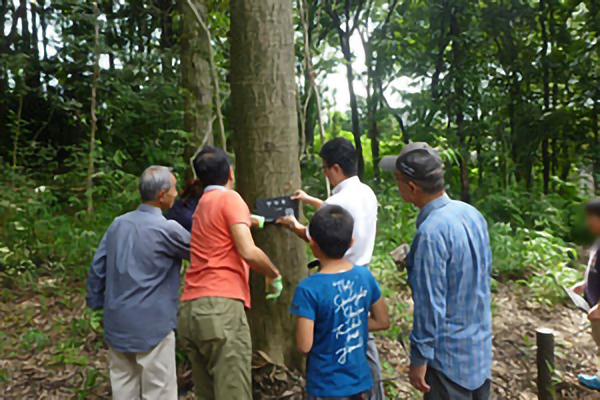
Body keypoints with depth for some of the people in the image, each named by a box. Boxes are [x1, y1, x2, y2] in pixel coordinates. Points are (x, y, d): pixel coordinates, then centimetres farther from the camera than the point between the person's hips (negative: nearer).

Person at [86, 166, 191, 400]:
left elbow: (97, 269, 9)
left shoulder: (118, 224, 5)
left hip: (117, 325, 7)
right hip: (151, 326, -7)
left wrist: (96, 303, 21)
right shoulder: (167, 229, -15)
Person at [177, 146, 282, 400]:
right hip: (220, 306, -8)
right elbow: (248, 252, -13)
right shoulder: (229, 198, -2)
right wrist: (275, 276, 3)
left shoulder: (201, 206, 23)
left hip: (189, 310, 8)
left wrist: (248, 221, 55)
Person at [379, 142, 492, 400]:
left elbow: (430, 305, -25)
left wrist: (419, 359, -14)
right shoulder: (471, 213, -3)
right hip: (480, 343, 8)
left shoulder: (431, 232, -29)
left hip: (450, 353, -8)